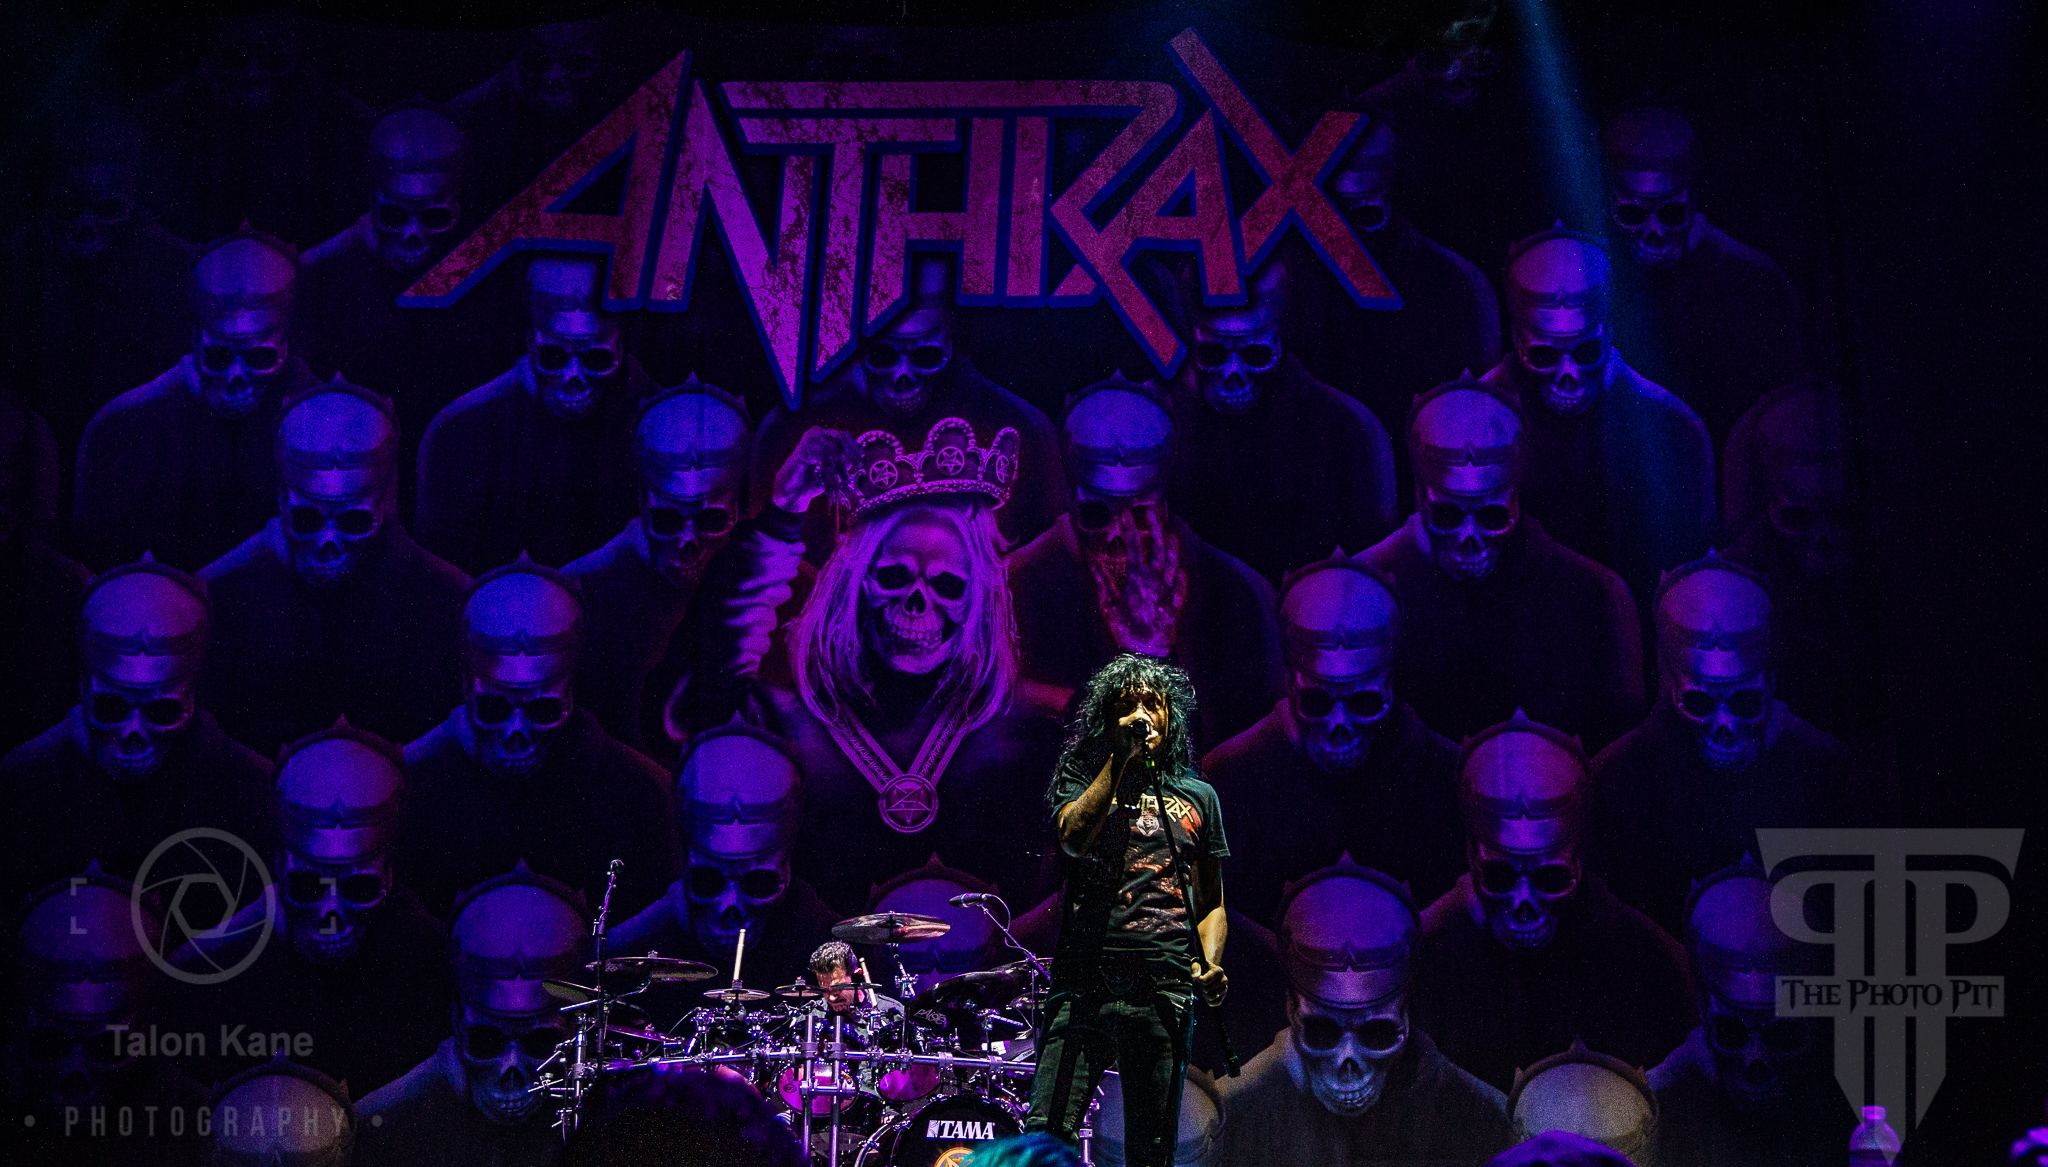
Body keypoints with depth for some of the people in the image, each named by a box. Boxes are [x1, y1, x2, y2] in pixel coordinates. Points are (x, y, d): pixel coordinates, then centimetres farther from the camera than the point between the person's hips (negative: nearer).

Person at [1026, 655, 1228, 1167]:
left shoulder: (1197, 796, 19)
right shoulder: (1083, 780, 13)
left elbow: (1211, 903, 19)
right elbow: (1074, 838, -9)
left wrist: (1210, 962, 0)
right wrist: (1121, 757, -5)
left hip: (1164, 990, 2)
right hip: (1082, 983, -2)